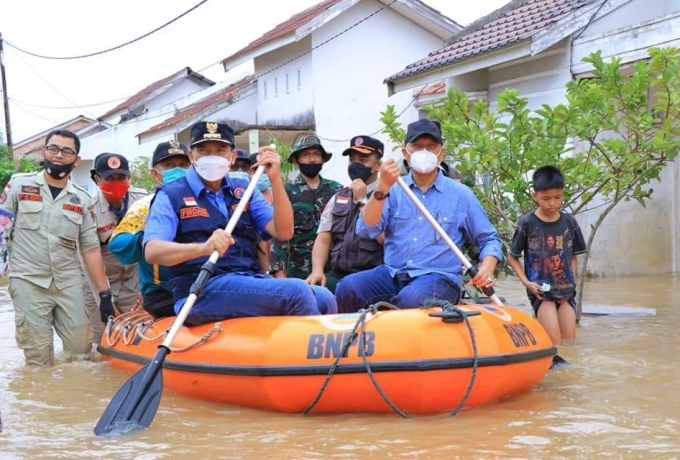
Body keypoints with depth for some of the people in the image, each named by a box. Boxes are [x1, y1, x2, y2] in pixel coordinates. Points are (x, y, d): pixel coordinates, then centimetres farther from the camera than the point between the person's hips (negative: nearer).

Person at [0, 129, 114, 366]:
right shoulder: (20, 184, 3)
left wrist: (105, 294, 4)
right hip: (28, 282, -2)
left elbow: (91, 249, 9)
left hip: (69, 283, 3)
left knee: (81, 351, 3)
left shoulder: (81, 199, 9)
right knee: (39, 361, -4)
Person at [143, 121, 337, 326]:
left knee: (323, 298, -21)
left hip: (251, 282, 5)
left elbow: (283, 232, 8)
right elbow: (151, 252, -11)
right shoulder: (171, 196, 5)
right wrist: (203, 248, -29)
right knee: (297, 292, -26)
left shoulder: (244, 191, 19)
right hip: (202, 291, -5)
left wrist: (275, 179, -4)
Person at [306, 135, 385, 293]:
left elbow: (384, 237, -12)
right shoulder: (337, 198, 19)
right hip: (338, 276, 5)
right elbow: (323, 240, 12)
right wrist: (317, 270, -7)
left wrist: (363, 200, -7)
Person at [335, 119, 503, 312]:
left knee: (411, 299, -37)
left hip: (438, 277, -2)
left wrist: (486, 269, -9)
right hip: (392, 274, 2)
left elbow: (489, 239, 13)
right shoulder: (394, 190, 12)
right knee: (347, 288, -28)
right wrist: (382, 187, -15)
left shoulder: (461, 194, 9)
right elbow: (366, 230, -2)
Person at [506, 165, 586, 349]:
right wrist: (526, 282, -9)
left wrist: (571, 282, -1)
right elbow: (512, 257, 2)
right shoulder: (527, 223, -6)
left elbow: (573, 257, 13)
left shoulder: (569, 222, 4)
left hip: (566, 292, 4)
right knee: (555, 345, -12)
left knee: (569, 343, 4)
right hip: (540, 291, -4)